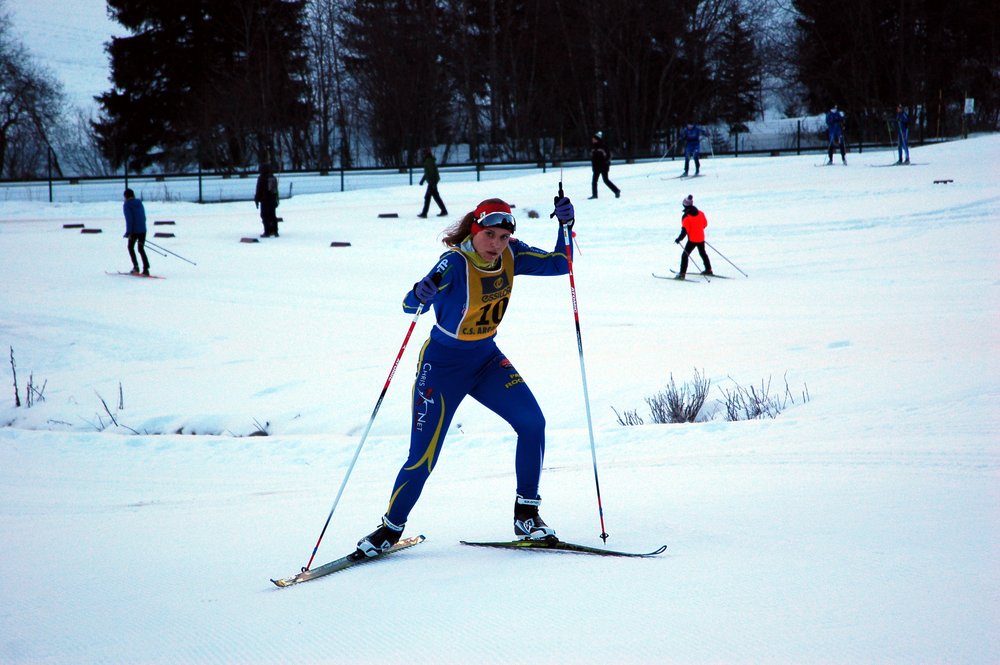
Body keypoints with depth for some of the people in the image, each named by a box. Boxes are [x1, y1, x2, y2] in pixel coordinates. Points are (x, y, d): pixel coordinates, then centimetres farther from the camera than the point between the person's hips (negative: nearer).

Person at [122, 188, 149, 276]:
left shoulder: (127, 205, -7)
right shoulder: (139, 203, 12)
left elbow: (129, 219, -15)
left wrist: (128, 232, -14)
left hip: (135, 230, -5)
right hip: (143, 230, 5)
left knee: (131, 247, 15)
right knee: (141, 249, 12)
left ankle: (136, 266, 6)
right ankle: (146, 269, 1)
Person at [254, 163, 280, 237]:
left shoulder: (262, 178, -10)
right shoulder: (274, 178, 11)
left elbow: (259, 190, -10)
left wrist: (257, 200, -2)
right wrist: (276, 200, 22)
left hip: (265, 200, -7)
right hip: (273, 200, 7)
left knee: (265, 216, -4)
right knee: (273, 216, 12)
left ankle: (267, 232, -9)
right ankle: (275, 231, 13)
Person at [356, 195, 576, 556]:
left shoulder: (511, 255, -8)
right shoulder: (455, 262, -25)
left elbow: (559, 264, 0)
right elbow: (409, 305, -33)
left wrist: (565, 224, -17)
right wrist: (420, 295, -57)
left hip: (486, 358, 5)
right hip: (443, 363, -5)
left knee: (532, 423, -14)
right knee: (423, 459, -6)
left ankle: (526, 515, -1)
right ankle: (390, 528, 17)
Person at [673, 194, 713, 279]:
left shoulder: (686, 217, -18)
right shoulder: (700, 213, 1)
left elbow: (684, 230, -21)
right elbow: (705, 224, 13)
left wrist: (679, 239, -14)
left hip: (692, 239, -6)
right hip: (701, 238, 6)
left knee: (685, 255, -1)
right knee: (703, 253, 25)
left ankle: (682, 273, -8)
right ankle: (708, 270, 35)